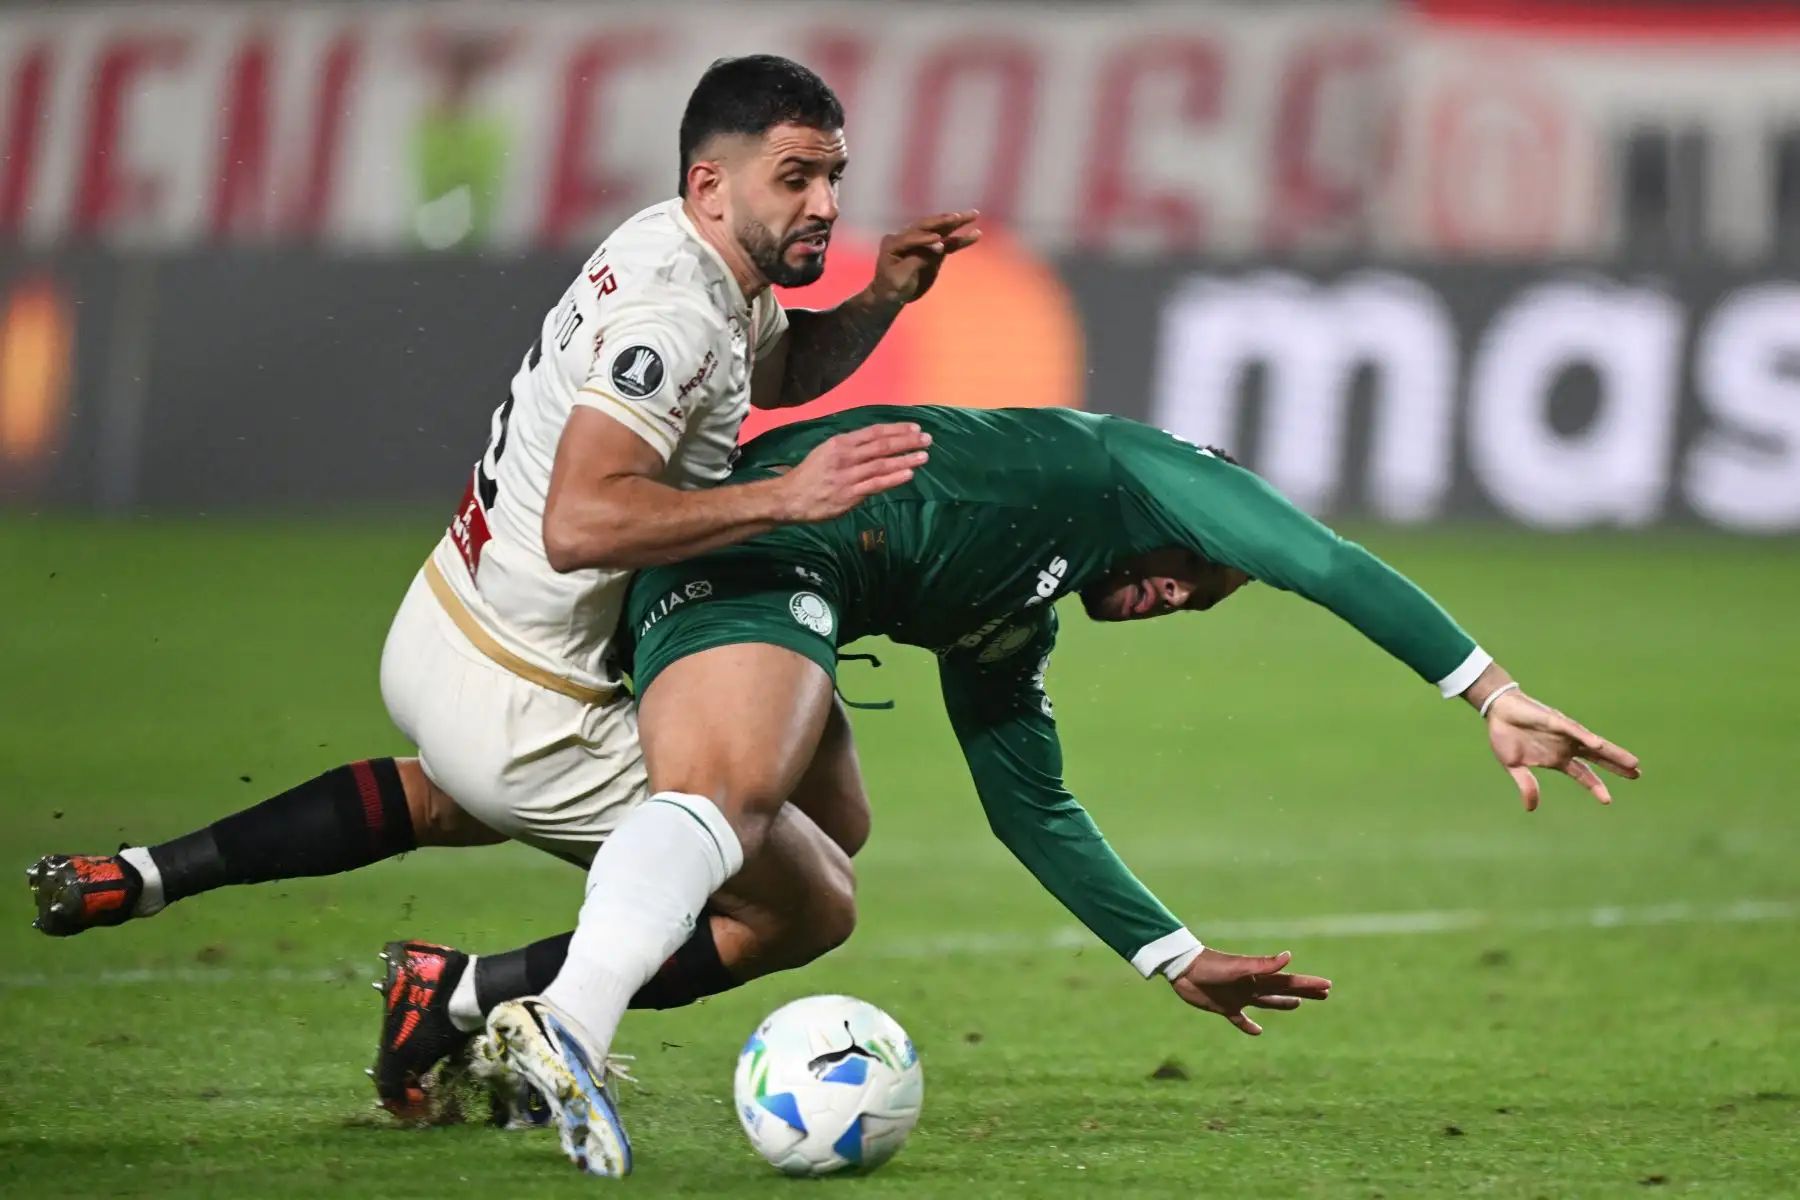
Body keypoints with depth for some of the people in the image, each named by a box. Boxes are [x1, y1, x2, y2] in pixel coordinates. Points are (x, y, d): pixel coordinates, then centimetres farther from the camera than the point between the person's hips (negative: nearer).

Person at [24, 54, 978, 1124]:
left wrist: (884, 298, 8)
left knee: (454, 798, 42)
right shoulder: (674, 316, -25)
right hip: (516, 711, -9)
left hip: (435, 636, 9)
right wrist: (785, 498, -38)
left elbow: (783, 373, 26)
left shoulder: (675, 247, 4)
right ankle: (468, 997, -1)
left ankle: (143, 877, 31)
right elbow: (579, 524, -38)